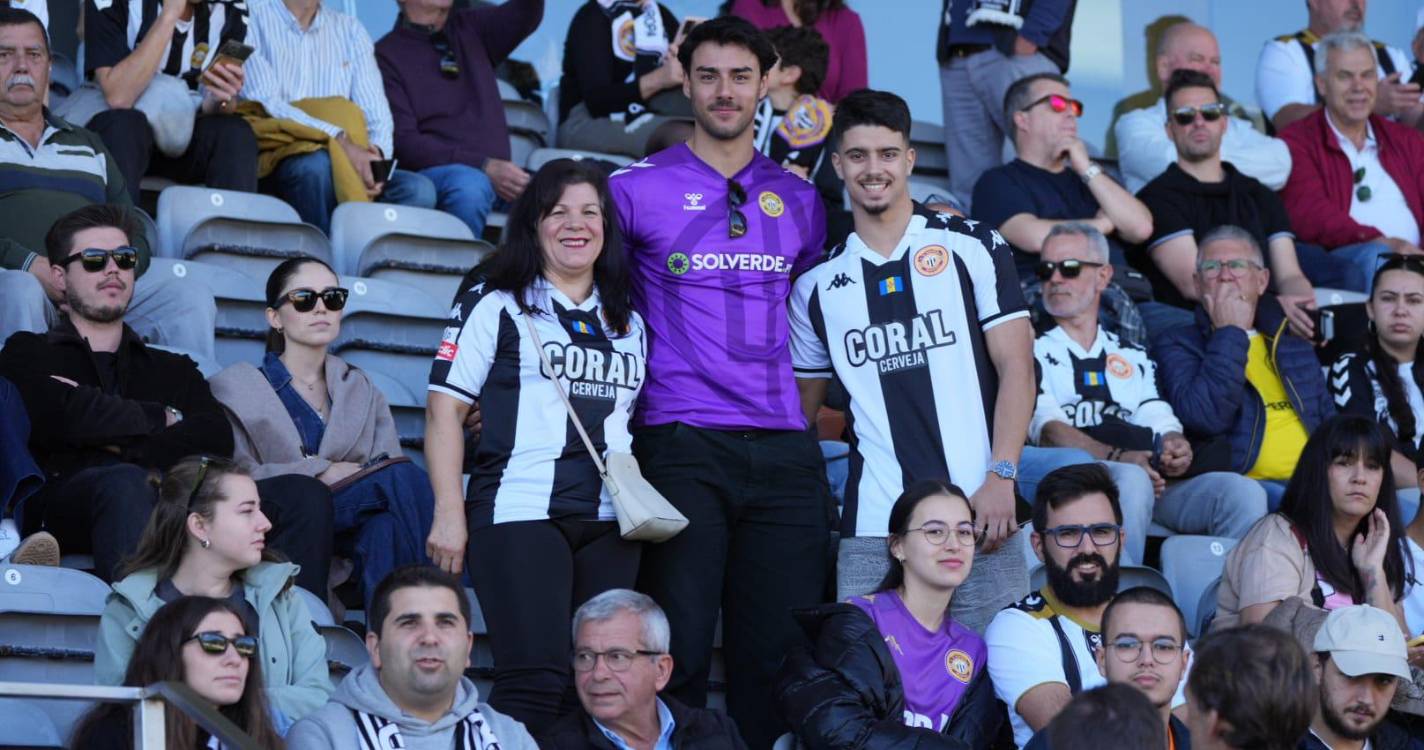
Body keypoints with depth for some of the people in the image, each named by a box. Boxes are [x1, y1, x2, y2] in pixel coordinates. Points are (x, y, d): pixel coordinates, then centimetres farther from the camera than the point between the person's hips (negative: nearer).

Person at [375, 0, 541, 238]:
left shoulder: (469, 29, 19)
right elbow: (403, 141, -8)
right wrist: (484, 167, -19)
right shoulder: (387, 55, 2)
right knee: (469, 186, -37)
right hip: (432, 175, -5)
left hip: (496, 172, 5)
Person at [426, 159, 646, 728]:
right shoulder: (496, 304, 4)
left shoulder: (628, 324, 20)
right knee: (535, 680, -15)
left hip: (610, 524, 6)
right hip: (521, 512, -5)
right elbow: (445, 407, -1)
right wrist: (450, 512, -10)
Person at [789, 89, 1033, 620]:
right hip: (872, 528, 2)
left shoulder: (972, 247, 6)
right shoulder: (817, 286, 13)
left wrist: (1002, 476, -11)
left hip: (979, 513, -2)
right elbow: (802, 409, 21)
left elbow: (1015, 367, 0)